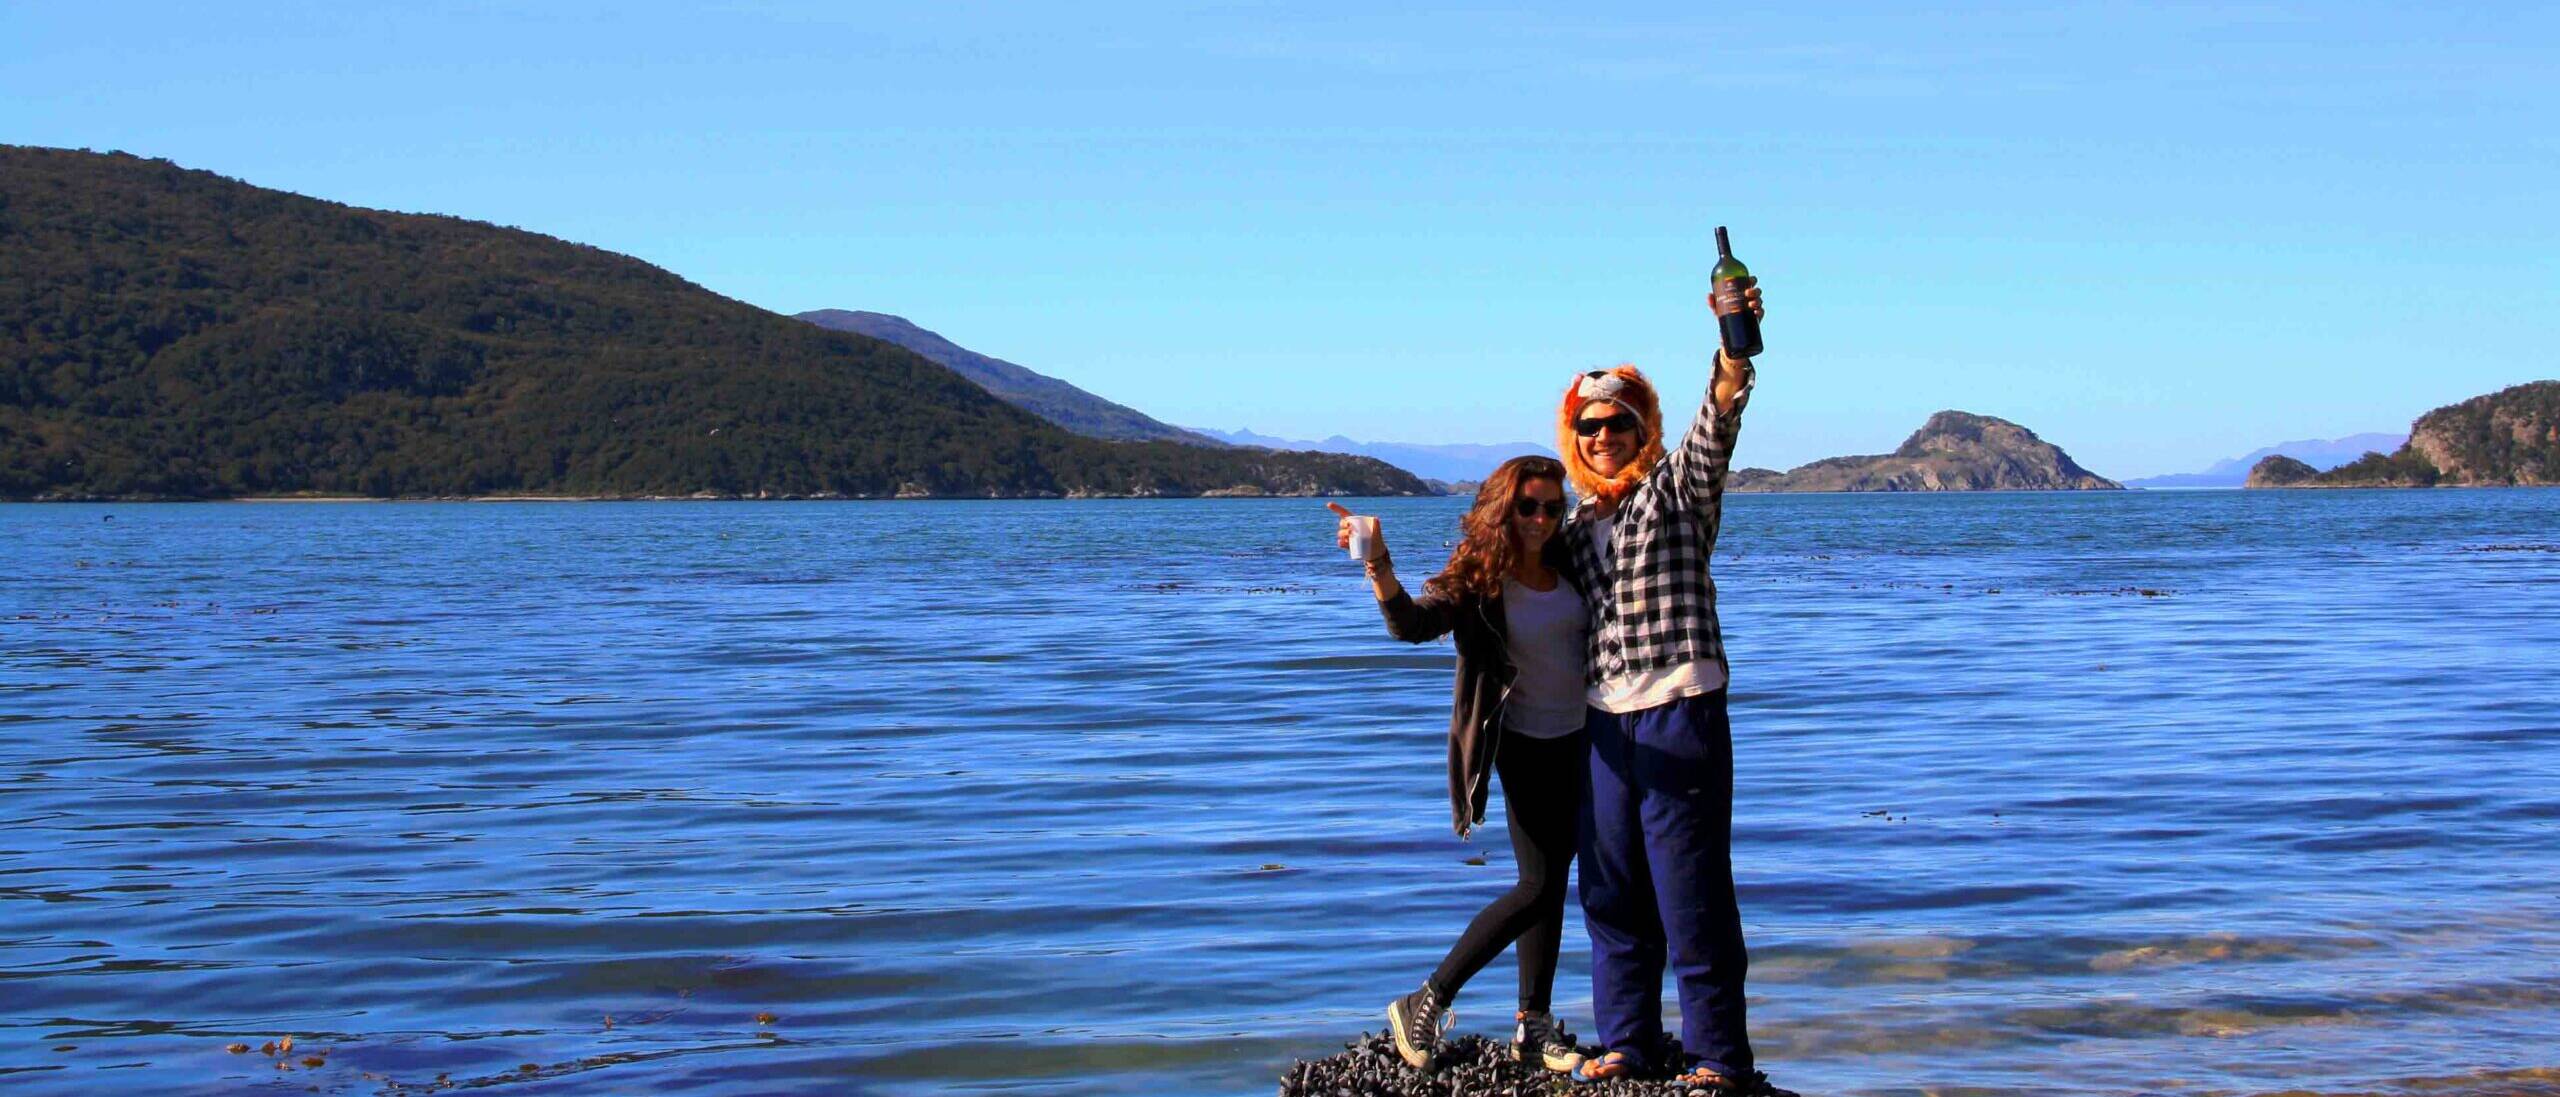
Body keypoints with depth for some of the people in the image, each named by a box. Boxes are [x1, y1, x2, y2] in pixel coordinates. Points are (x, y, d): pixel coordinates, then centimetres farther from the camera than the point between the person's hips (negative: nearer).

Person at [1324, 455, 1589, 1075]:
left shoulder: (1569, 565, -2)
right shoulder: (1478, 581, -17)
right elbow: (1412, 622, -35)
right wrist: (1379, 565, -51)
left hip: (1579, 739, 6)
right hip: (1525, 744, -6)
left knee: (1553, 883, 10)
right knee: (1538, 887, -11)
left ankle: (1533, 1024, 18)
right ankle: (1426, 1004, -3)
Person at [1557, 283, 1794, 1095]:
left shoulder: (1677, 488, 1)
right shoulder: (1578, 527, 17)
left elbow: (1717, 426, -17)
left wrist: (1734, 348, -33)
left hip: (1680, 710, -6)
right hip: (1604, 719, 6)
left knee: (1690, 888, -7)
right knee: (1610, 886, 10)